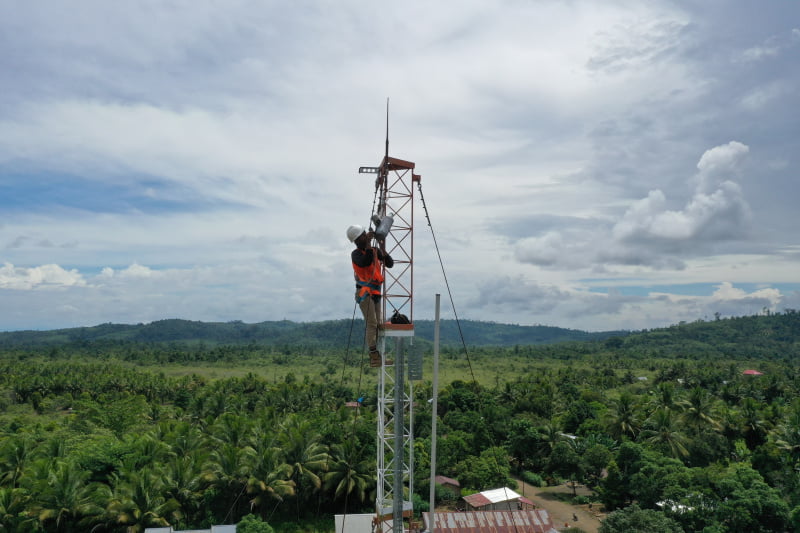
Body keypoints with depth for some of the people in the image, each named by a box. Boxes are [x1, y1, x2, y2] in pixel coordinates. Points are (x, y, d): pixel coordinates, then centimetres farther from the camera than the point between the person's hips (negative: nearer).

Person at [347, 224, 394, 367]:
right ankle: (374, 356, -15)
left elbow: (390, 264, 1)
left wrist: (383, 249, -12)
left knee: (379, 324, 5)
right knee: (371, 323, -14)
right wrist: (368, 245, -27)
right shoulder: (356, 254, -7)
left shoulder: (375, 251, 9)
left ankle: (377, 356, 10)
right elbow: (365, 263, -28)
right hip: (364, 292, -6)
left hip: (375, 293, 7)